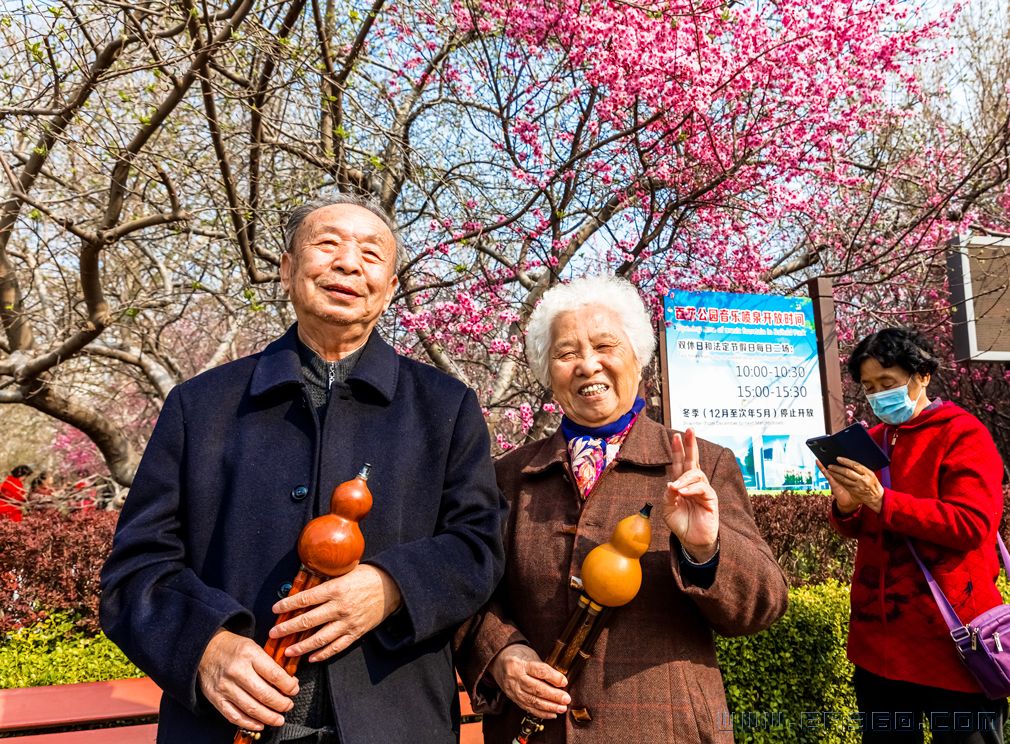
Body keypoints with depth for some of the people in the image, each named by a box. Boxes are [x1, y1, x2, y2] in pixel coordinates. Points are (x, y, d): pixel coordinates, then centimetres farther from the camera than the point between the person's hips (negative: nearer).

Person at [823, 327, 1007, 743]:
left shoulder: (963, 434, -7)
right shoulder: (871, 441, 10)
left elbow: (971, 524, -18)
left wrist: (881, 501, -24)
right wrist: (846, 508, -10)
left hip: (949, 637, -6)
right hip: (879, 636, 6)